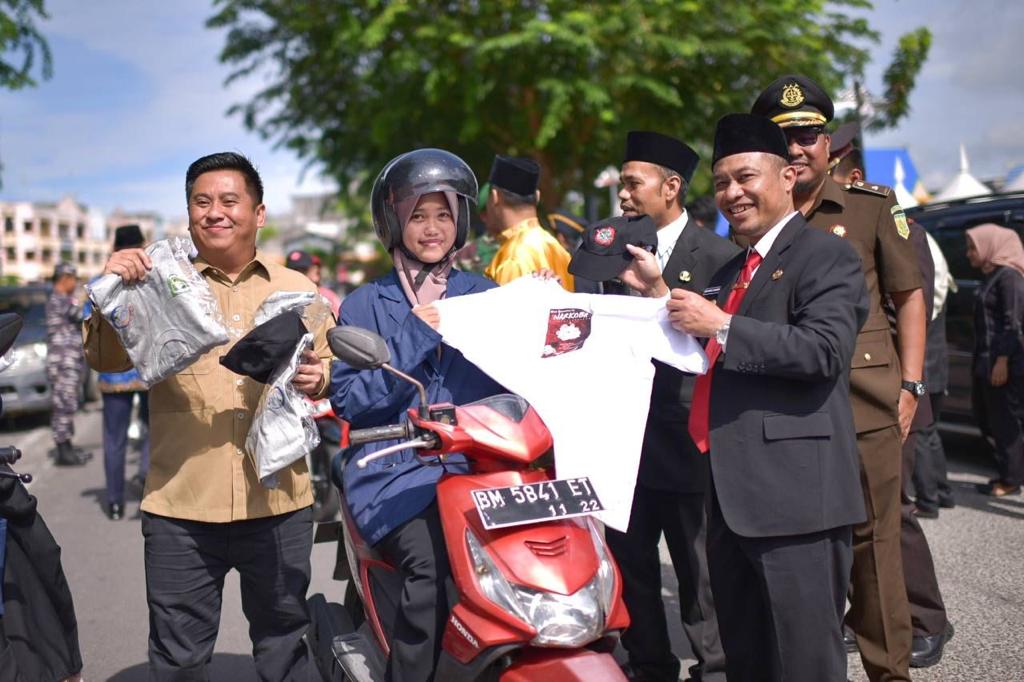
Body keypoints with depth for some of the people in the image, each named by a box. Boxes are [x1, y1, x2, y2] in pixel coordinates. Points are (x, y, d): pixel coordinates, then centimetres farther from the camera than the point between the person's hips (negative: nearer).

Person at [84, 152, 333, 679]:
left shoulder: (298, 290, 9)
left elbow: (336, 371, 11)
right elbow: (106, 359, -5)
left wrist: (319, 379, -11)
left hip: (279, 503, 1)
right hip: (181, 507, -1)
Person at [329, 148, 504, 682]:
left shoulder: (484, 297, 16)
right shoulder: (365, 305, 10)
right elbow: (348, 400, -3)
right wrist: (418, 338, -10)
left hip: (478, 464, 2)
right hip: (396, 469, -2)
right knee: (430, 562, -30)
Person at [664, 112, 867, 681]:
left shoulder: (826, 256, -6)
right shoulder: (729, 273, 21)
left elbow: (826, 350, -21)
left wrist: (720, 326, -20)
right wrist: (665, 300, 13)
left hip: (794, 495, -8)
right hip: (731, 495, 9)